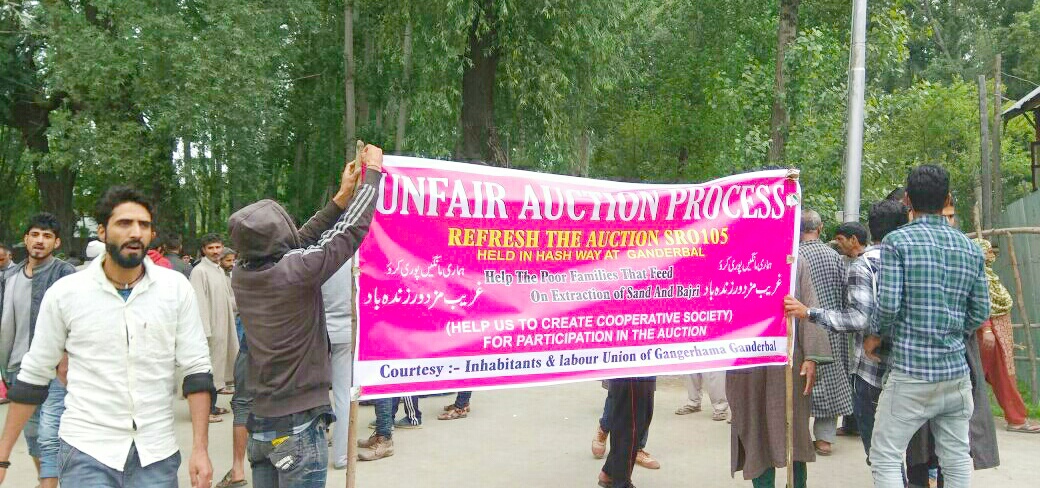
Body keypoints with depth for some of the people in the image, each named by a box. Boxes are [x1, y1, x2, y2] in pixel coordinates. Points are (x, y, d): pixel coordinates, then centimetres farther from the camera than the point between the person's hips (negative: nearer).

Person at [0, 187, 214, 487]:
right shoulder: (64, 292, -1)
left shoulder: (175, 288, -1)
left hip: (157, 454, 1)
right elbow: (33, 377, 7)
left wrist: (200, 449, -7)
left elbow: (196, 370, -1)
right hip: (87, 453, -1)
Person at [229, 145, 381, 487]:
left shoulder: (241, 275, -1)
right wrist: (373, 172, 4)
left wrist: (341, 197, 17)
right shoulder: (296, 271, -19)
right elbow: (353, 228, -10)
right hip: (299, 425, -7)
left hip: (259, 422, 7)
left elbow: (298, 242, 13)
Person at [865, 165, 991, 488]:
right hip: (957, 372, 5)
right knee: (957, 458, 14)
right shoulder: (971, 249, 8)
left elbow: (888, 304, -15)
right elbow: (981, 313, 9)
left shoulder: (897, 242, -8)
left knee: (885, 458, 2)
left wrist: (877, 336, 3)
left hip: (910, 373, -5)